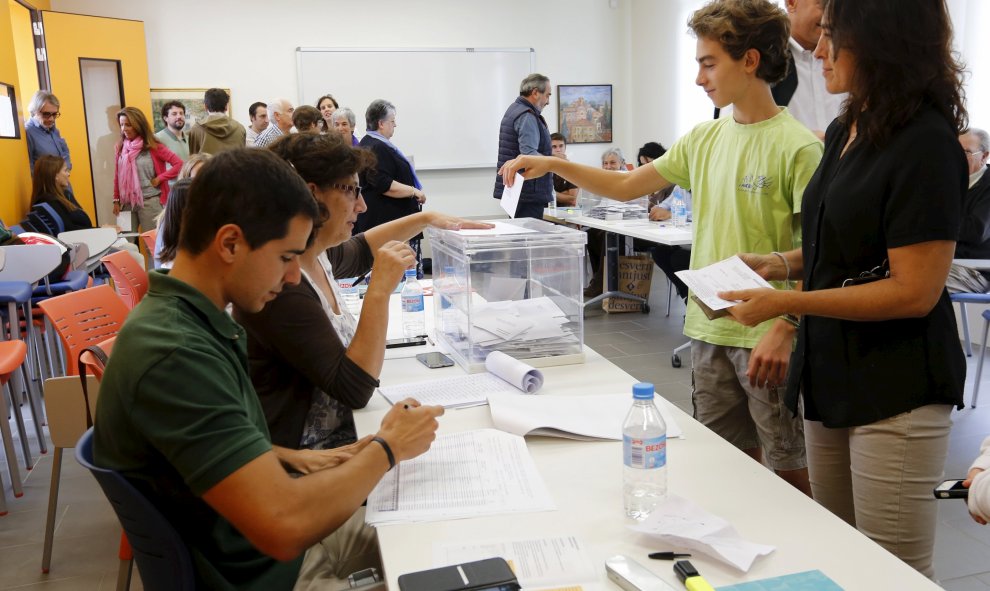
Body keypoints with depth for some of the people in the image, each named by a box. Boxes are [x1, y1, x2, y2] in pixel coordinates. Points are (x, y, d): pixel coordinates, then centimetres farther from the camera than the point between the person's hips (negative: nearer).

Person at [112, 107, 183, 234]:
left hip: (149, 201, -3)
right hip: (127, 202, 4)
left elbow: (178, 163, -8)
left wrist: (159, 179, -8)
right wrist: (116, 200, 8)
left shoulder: (153, 147, -4)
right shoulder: (120, 147, 8)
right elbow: (117, 176, 12)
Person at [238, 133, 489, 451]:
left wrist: (427, 218, 25)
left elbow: (359, 251, 27)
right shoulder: (281, 284, -25)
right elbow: (354, 388, -25)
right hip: (300, 461, -9)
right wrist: (379, 291, -28)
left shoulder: (318, 255, 2)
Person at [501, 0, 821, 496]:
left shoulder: (797, 146, -12)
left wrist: (785, 329, -23)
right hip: (709, 329, 7)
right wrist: (552, 165, 6)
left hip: (767, 336, -6)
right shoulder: (704, 139, 8)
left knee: (788, 470, 6)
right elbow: (626, 186, 15)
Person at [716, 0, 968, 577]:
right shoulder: (845, 130, 10)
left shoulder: (925, 142, -16)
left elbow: (914, 290, -19)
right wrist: (785, 263, 4)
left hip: (896, 391, -8)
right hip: (832, 373, 8)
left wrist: (785, 303, -20)